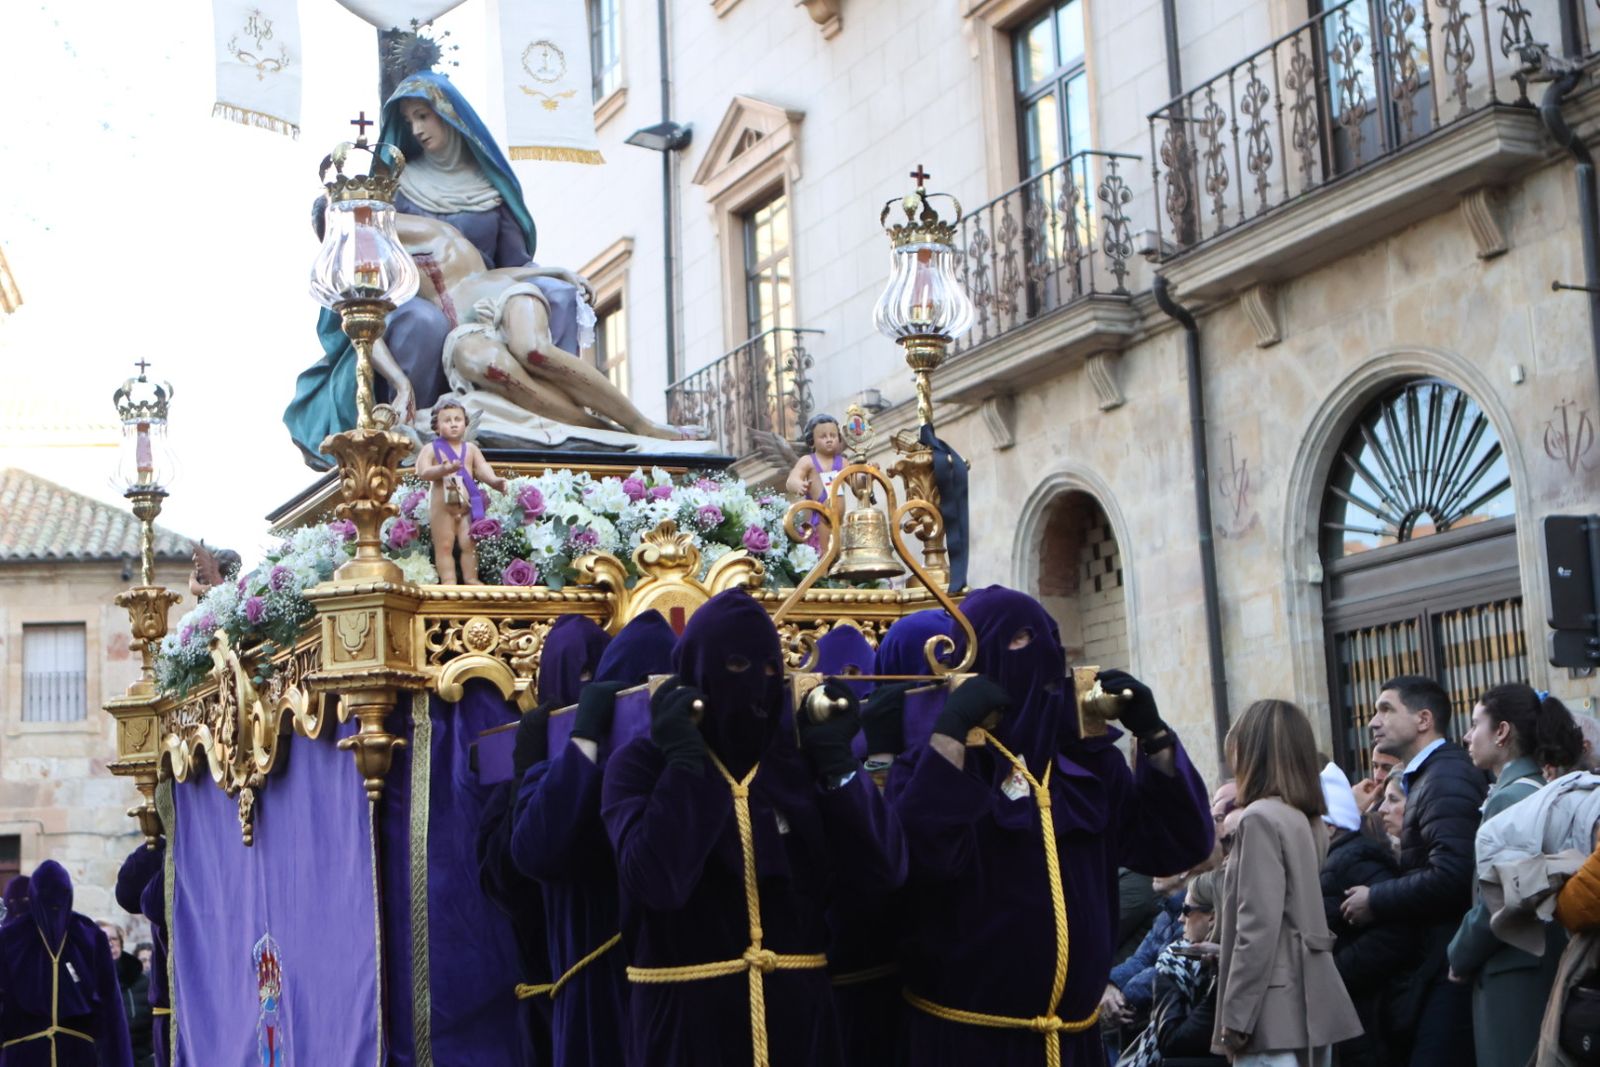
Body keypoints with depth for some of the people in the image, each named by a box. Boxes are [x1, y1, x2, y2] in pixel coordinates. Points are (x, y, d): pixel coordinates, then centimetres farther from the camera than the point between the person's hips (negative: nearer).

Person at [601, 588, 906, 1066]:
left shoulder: (804, 761, 5)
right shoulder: (642, 764, -5)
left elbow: (880, 872, -6)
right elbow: (658, 881, -22)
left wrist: (837, 759, -10)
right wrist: (684, 760, -19)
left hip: (797, 1012, 3)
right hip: (684, 1015, -3)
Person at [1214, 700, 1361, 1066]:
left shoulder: (1261, 818, -12)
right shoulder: (1308, 820, 14)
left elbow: (1258, 927, -17)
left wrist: (1235, 1016, -14)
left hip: (1275, 1011, -9)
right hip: (1313, 1005, 9)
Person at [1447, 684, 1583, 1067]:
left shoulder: (1510, 798, -14)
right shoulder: (1540, 792, 12)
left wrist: (1460, 958, -4)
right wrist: (1467, 955, 13)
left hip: (1515, 976, -9)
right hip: (1542, 966, 9)